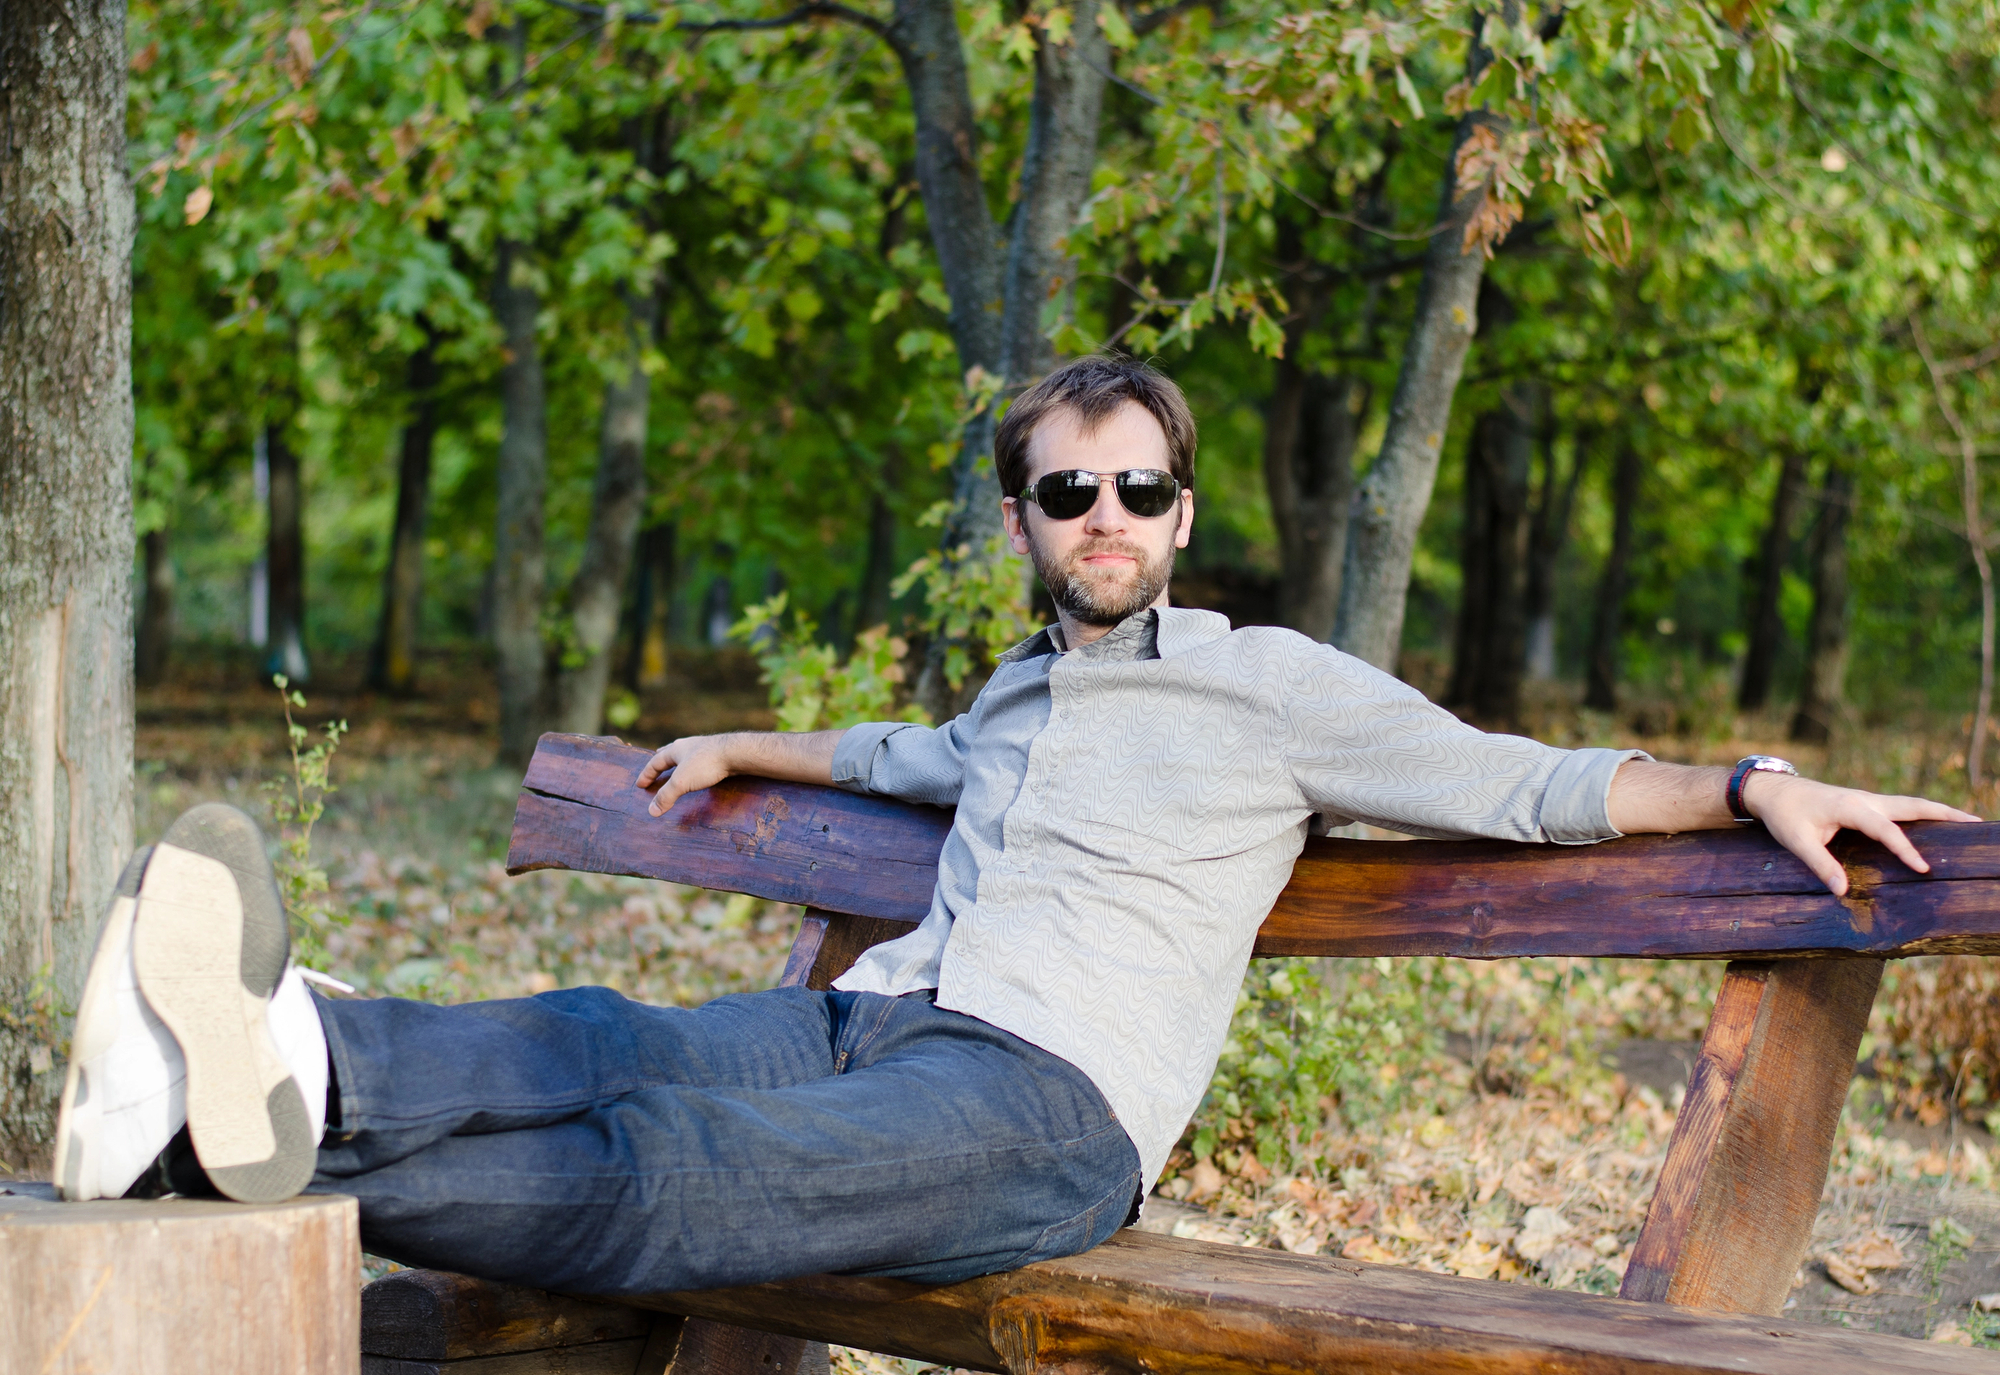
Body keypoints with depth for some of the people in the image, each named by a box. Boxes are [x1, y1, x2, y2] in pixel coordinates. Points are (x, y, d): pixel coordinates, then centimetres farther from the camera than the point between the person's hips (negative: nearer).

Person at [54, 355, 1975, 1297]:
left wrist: (1750, 783, -8)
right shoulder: (1015, 695, 30)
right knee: (593, 1045, -26)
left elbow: (1532, 787, 6)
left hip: (1048, 1102, -6)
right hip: (872, 1021, 6)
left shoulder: (1271, 685, 10)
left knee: (671, 1181, -33)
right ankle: (268, 1062, -50)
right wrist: (740, 748, 61)